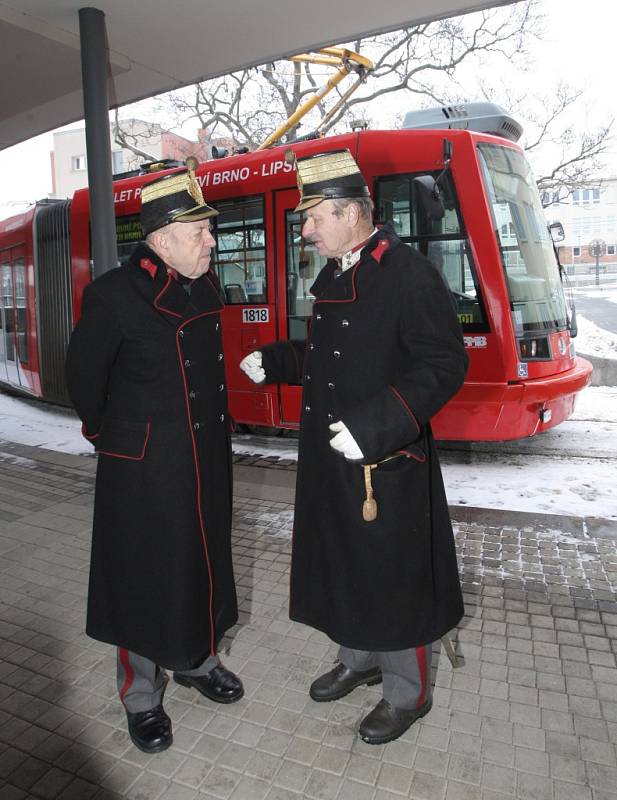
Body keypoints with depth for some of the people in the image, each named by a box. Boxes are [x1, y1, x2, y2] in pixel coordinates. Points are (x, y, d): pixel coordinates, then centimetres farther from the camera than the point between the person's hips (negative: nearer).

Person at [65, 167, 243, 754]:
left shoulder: (205, 286, 5)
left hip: (207, 457, 7)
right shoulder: (114, 294, -15)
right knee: (143, 574, 8)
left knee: (203, 560, 19)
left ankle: (195, 659, 43)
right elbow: (83, 373, -4)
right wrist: (106, 434, 5)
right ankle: (140, 694, 30)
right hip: (142, 465, -6)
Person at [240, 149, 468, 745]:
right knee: (341, 565, 21)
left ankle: (406, 694, 33)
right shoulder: (332, 276, 11)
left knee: (392, 578, 8)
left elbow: (445, 366, -20)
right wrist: (275, 362, 9)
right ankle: (358, 660, 45)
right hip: (329, 458, 8)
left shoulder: (410, 274, -16)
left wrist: (377, 423, -29)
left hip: (387, 463, -8)